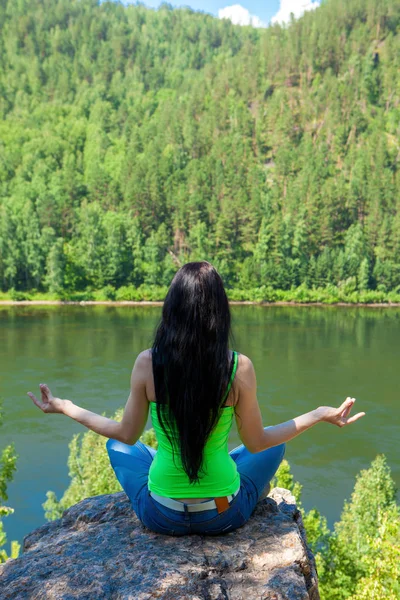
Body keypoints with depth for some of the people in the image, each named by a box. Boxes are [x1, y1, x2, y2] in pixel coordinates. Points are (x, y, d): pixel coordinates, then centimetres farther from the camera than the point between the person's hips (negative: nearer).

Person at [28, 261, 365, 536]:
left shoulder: (147, 363, -16)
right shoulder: (239, 367, -18)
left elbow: (127, 434, -4)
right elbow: (256, 443, -7)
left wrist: (64, 408, 11)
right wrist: (322, 415, 4)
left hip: (161, 515, 1)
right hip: (223, 515, 0)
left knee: (117, 446, 30)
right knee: (274, 446, 28)